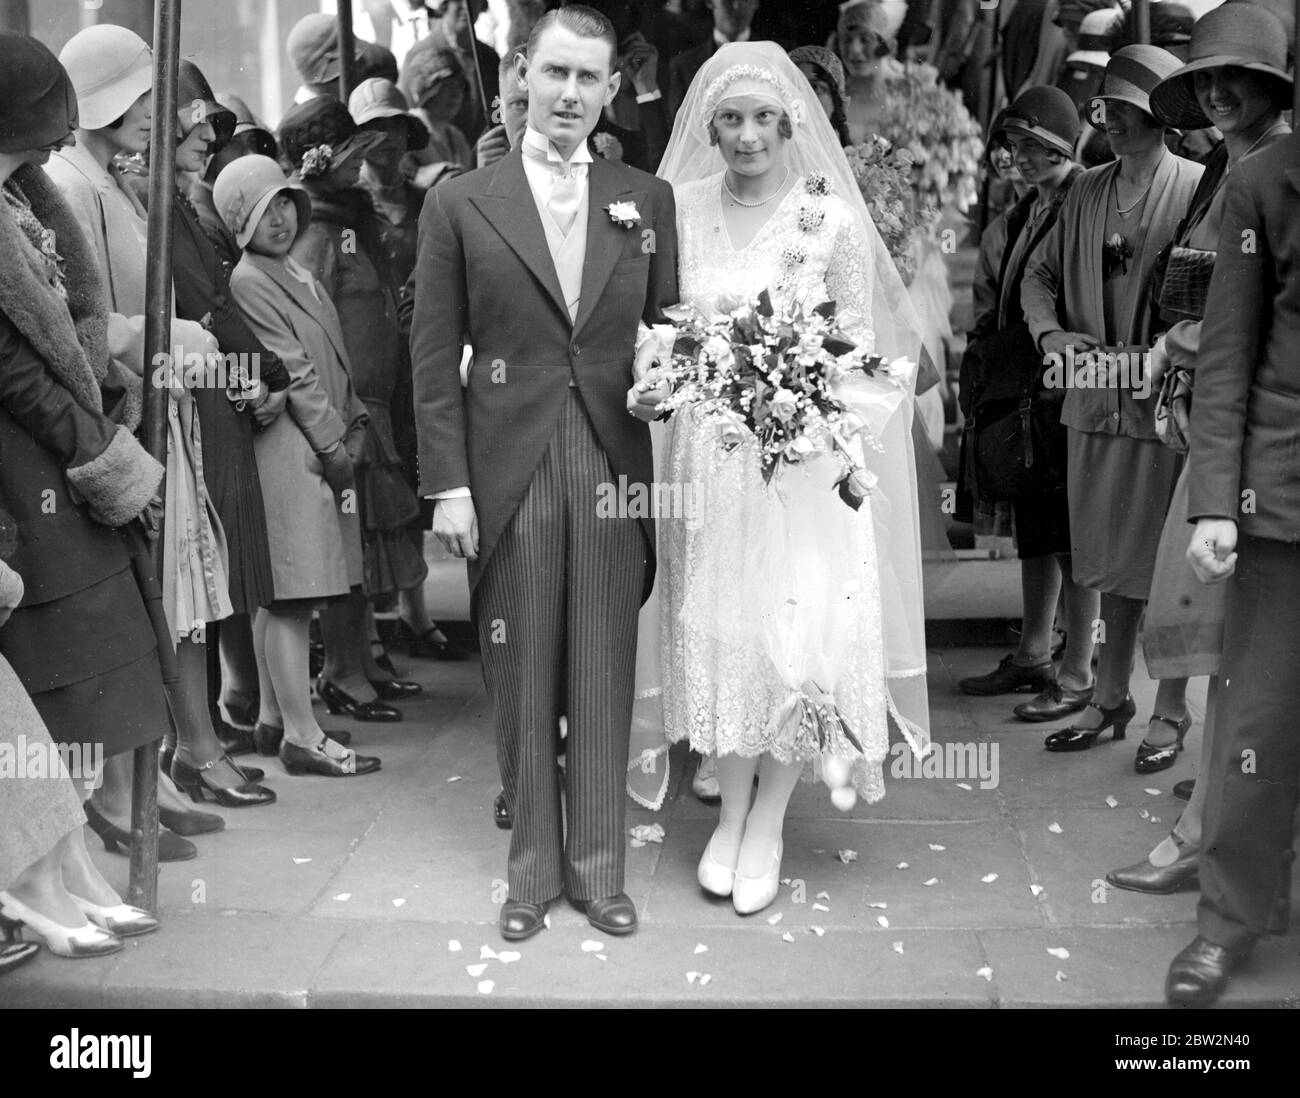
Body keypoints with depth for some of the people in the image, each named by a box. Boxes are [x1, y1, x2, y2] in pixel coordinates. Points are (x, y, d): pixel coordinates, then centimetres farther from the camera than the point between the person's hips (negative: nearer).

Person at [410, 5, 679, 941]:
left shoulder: (649, 200, 8)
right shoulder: (460, 204, 3)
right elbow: (435, 355, 1)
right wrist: (448, 484, -5)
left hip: (616, 472, 1)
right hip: (508, 477, -1)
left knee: (605, 681, 7)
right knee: (523, 686, 8)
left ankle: (600, 868, 22)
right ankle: (534, 868, 24)